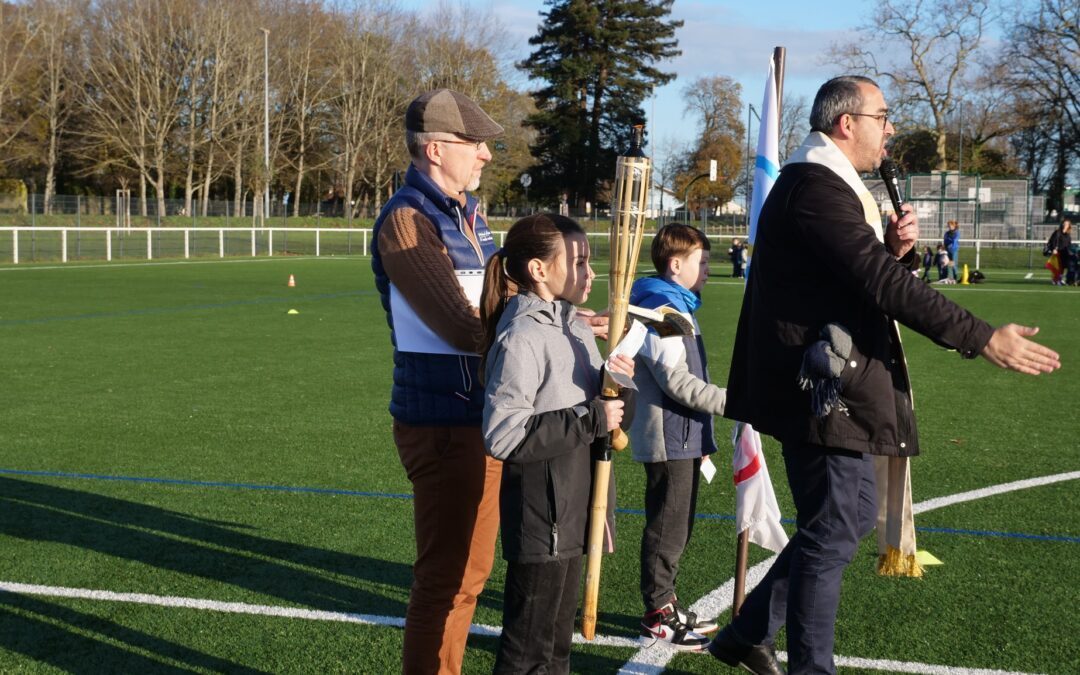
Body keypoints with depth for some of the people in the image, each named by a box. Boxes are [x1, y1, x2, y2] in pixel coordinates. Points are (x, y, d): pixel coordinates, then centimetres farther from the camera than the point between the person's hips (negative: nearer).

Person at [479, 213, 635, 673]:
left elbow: (618, 417, 13)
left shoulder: (577, 331, 10)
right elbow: (503, 434, -25)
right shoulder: (521, 337, -16)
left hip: (572, 515, 9)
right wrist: (591, 419, -21)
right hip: (540, 519, -8)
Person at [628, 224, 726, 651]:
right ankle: (658, 619, 6)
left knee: (676, 528, 17)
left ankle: (666, 604, 27)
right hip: (670, 439, -10)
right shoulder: (661, 310, -16)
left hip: (683, 438, 10)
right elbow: (677, 382, -21)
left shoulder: (678, 308, 16)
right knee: (667, 529, -2)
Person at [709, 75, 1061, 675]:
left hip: (837, 385, 11)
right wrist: (983, 339, -23)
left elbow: (866, 273, 21)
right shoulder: (816, 186, -17)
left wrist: (892, 249, -1)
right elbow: (883, 286, -25)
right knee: (831, 535, 0)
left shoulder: (824, 183, 17)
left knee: (853, 517, 19)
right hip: (824, 391, -11)